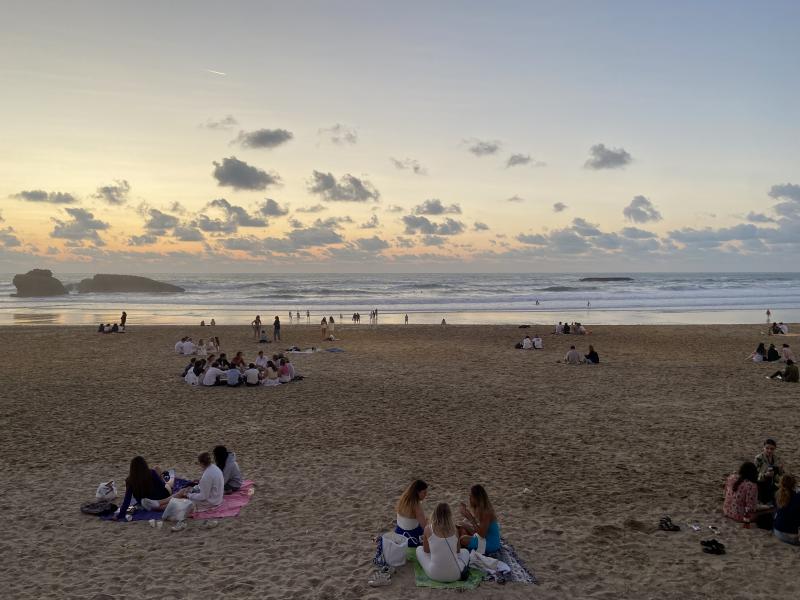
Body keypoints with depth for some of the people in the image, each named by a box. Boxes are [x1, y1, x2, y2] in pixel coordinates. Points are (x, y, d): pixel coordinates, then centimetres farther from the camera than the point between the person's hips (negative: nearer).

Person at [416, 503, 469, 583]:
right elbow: (458, 551, 10)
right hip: (454, 575, 1)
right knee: (465, 551, 33)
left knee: (419, 549, 26)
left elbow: (426, 550, 7)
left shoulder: (428, 529, -7)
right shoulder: (453, 529, -5)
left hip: (434, 575, -1)